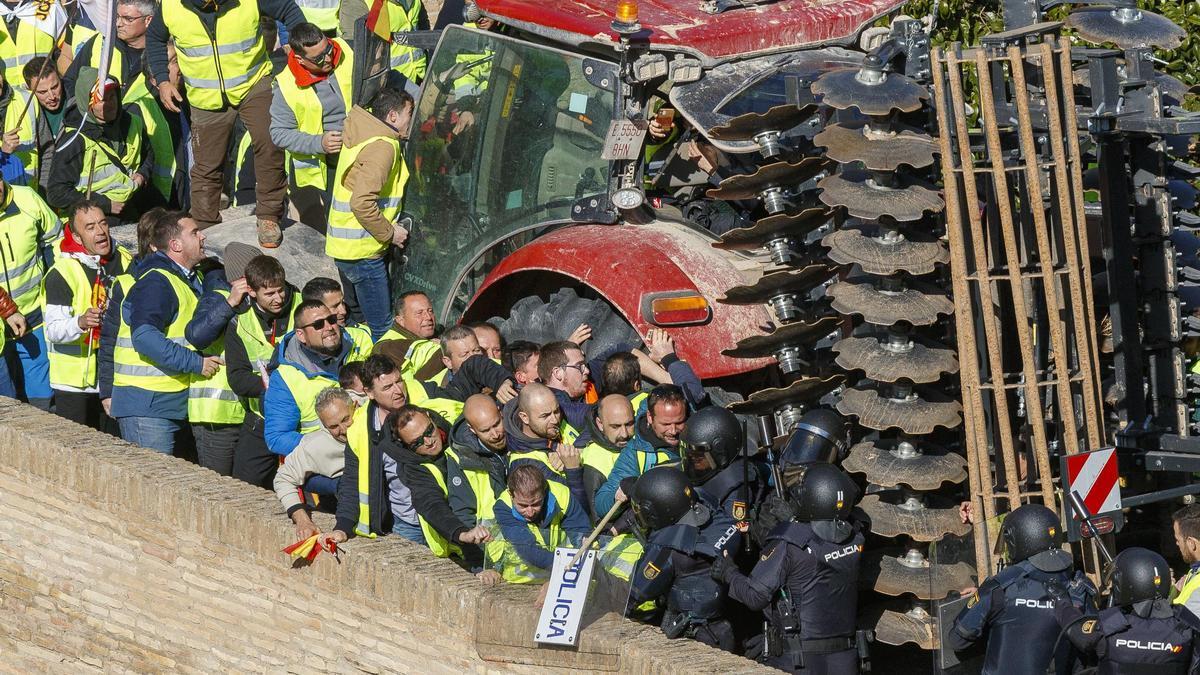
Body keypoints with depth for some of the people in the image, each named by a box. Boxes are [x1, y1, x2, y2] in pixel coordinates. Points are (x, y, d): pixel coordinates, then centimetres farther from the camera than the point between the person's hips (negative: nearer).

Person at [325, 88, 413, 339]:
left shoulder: (363, 136, 13)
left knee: (358, 318, 21)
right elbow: (362, 202, -27)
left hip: (344, 246, 10)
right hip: (363, 252, -10)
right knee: (380, 329, -6)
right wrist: (389, 233, -16)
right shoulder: (382, 147, -18)